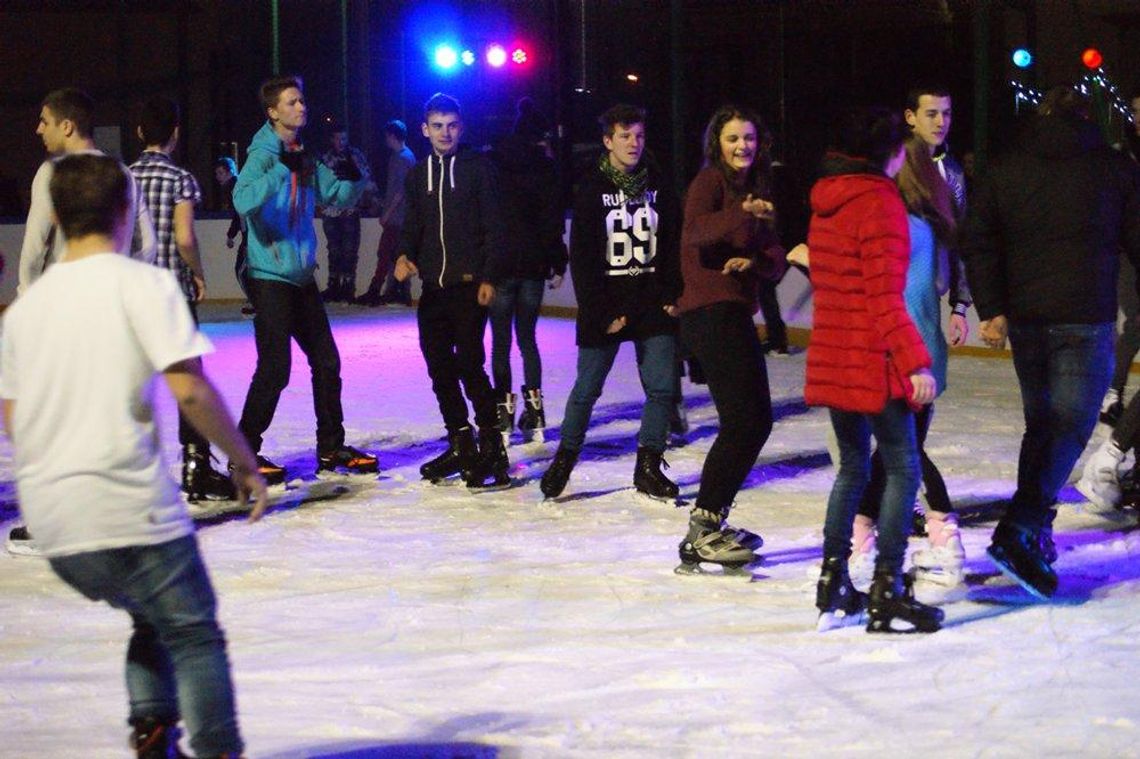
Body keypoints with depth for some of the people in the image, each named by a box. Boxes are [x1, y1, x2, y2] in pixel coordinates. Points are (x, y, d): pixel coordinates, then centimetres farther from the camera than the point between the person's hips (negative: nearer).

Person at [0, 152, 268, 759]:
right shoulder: (142, 283, -5)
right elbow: (188, 390, -14)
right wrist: (244, 461, -3)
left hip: (51, 524, 6)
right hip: (126, 504, -6)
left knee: (153, 622, 23)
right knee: (194, 638, 6)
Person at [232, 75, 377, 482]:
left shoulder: (305, 160, 11)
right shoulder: (262, 155, -12)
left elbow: (338, 195, 17)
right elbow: (243, 200, -29)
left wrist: (353, 179, -4)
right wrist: (283, 170, -36)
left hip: (302, 277, 8)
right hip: (270, 277, -8)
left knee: (326, 361, 12)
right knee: (275, 368, -10)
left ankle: (331, 448, 23)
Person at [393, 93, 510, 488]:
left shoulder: (478, 167, -1)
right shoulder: (418, 175, 14)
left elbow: (493, 226, -4)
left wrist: (489, 277, -12)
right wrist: (405, 255, -3)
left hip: (469, 285, -6)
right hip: (433, 287, 6)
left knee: (470, 364, -13)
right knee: (440, 367, 7)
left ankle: (491, 448, -8)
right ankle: (460, 444, 18)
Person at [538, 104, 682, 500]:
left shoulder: (657, 186, 6)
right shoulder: (592, 190, -3)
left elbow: (674, 245, 9)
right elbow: (582, 258, -6)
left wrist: (671, 296, -1)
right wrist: (602, 313, -11)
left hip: (653, 304, 3)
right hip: (606, 304, -3)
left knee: (661, 388, -1)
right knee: (587, 389, 2)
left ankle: (649, 466, 9)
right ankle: (564, 458, 18)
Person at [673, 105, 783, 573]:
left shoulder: (757, 185, 17)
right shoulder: (709, 181, -8)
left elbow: (774, 250, 10)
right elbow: (695, 232, -27)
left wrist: (754, 260, -12)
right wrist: (741, 213, -42)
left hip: (735, 313, 9)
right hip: (710, 311, -9)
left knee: (756, 420, 11)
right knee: (743, 420, -15)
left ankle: (711, 524, 19)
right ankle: (702, 532, -14)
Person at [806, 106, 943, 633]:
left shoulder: (826, 203, 11)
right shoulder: (879, 201, -14)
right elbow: (885, 296, -19)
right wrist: (915, 362, -19)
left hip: (831, 360, 8)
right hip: (874, 361, -8)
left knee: (852, 467, 17)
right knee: (903, 469, -2)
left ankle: (833, 589, 17)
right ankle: (886, 595, -4)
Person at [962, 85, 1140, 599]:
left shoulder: (1006, 171, 6)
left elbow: (977, 242, 1)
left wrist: (991, 309, 1)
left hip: (1025, 319, 4)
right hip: (1085, 320, -4)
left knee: (1040, 423, 18)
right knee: (1070, 426, -3)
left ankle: (1034, 536, 21)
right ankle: (1019, 532, -19)